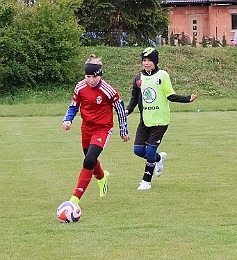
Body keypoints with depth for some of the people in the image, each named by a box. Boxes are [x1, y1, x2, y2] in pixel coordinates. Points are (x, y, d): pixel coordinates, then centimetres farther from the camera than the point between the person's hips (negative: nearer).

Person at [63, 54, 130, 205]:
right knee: (90, 160, 21)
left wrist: (124, 131, 2)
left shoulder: (108, 90, -20)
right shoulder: (80, 87, -8)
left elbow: (120, 109, -6)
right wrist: (68, 120, -13)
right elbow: (73, 106, 7)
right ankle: (102, 177, 57)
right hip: (87, 128, 6)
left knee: (89, 161, -20)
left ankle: (76, 198, -15)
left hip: (103, 129, -6)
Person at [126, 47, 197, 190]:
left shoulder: (162, 75, -4)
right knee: (138, 150, -1)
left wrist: (188, 99, -16)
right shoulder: (139, 78, 7)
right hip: (145, 120, 4)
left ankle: (146, 181, 7)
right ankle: (160, 158, 29)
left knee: (150, 151, -8)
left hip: (160, 120, -4)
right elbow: (135, 98, 14)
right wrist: (128, 110, -4)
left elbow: (170, 95, -3)